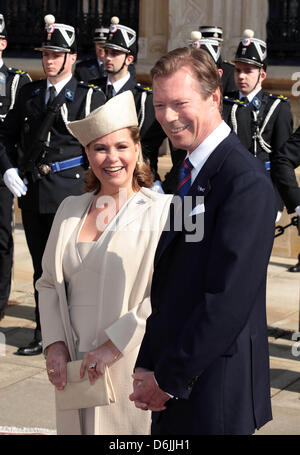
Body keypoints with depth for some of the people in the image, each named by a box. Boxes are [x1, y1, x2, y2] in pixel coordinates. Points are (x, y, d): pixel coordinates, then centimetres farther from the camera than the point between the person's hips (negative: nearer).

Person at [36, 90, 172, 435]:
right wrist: (54, 344, -1)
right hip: (74, 366, 4)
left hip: (133, 368, -4)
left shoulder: (162, 211, -7)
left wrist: (114, 344, -17)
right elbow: (49, 283, 13)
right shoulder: (70, 210, 10)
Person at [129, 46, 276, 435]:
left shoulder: (247, 183, -18)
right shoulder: (187, 174, 10)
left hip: (215, 395, -8)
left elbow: (227, 301, -22)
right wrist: (146, 365, 3)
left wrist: (169, 378, -15)